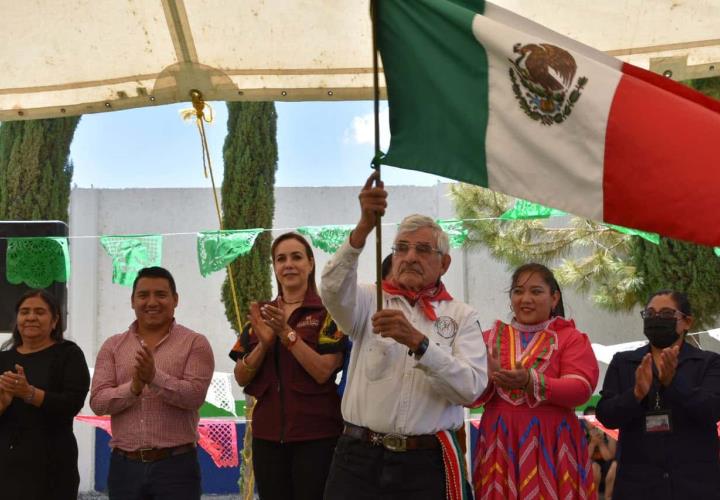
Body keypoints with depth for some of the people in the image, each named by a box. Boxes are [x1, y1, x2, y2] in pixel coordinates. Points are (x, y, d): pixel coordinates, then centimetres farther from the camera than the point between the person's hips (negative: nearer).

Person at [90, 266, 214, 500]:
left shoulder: (195, 343, 0)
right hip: (124, 465, 3)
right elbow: (98, 402, -1)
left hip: (176, 464, -3)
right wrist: (133, 387, -18)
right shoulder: (113, 346, 9)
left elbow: (195, 395, -13)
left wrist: (155, 377, -26)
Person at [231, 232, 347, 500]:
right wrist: (263, 343, -10)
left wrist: (287, 332, -20)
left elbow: (323, 372, -14)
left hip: (316, 435, -4)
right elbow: (241, 378, 6)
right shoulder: (261, 314, 11)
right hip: (267, 434, 4)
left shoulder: (327, 311, -3)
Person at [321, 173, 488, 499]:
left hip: (428, 462, 0)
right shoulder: (370, 300, 7)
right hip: (361, 458, 0)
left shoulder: (462, 316, 6)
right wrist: (364, 228, -30)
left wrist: (418, 342, -22)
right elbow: (334, 290, -17)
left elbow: (471, 387, -9)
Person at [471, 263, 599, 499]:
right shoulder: (490, 338, 12)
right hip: (500, 442, 2)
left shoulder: (571, 337, 5)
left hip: (551, 442, -2)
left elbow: (582, 388, -10)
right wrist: (489, 377, -18)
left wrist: (530, 382, -23)